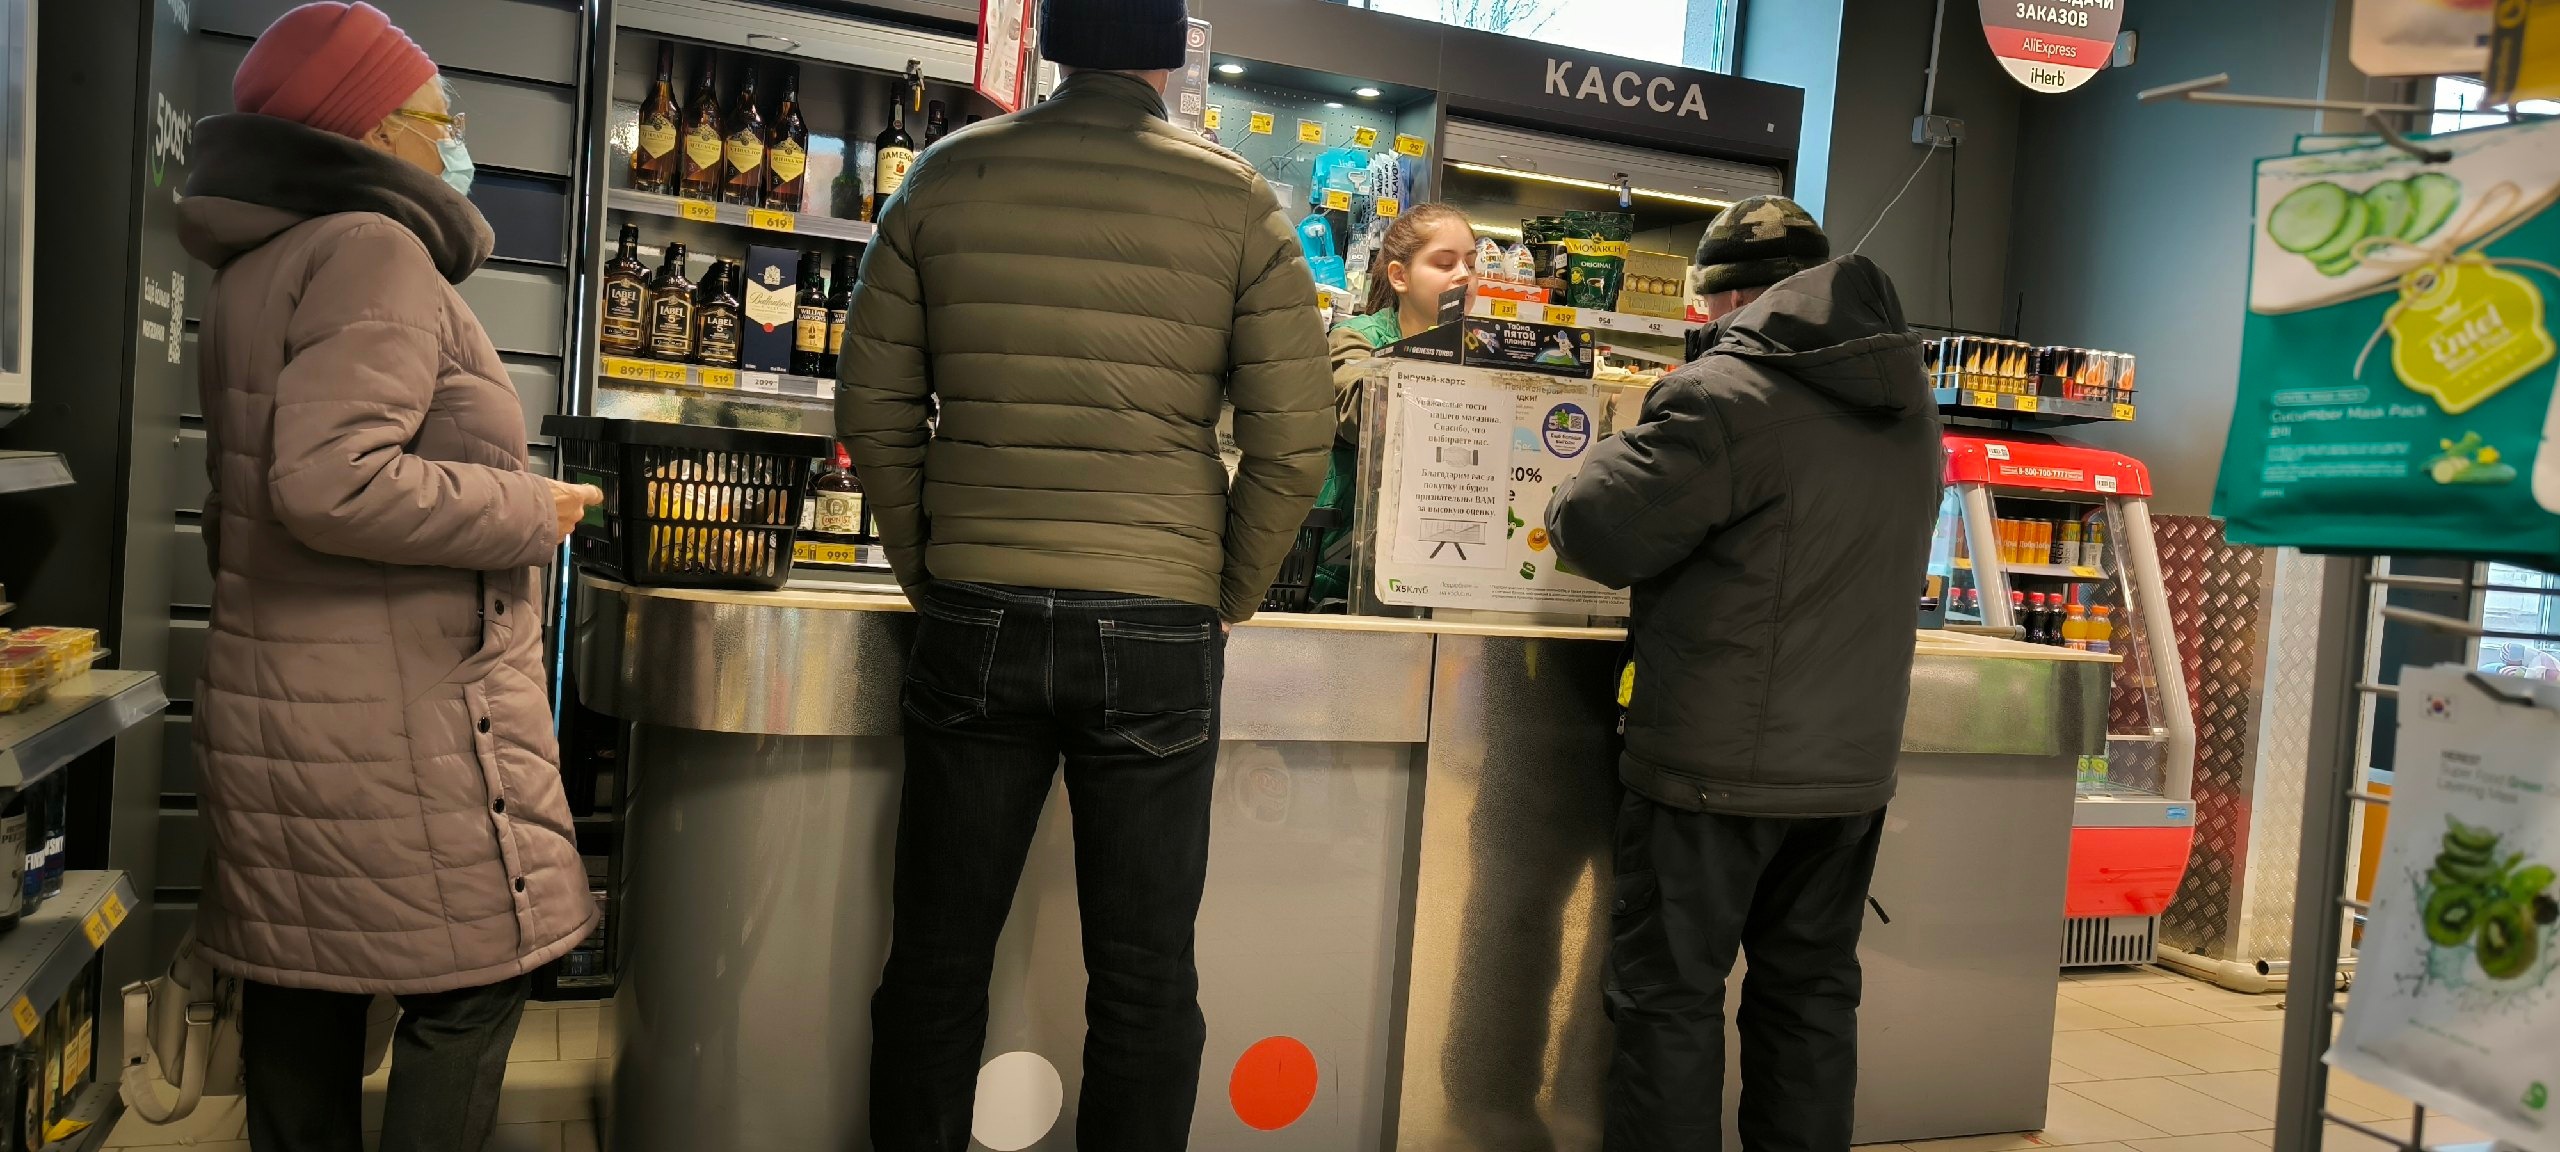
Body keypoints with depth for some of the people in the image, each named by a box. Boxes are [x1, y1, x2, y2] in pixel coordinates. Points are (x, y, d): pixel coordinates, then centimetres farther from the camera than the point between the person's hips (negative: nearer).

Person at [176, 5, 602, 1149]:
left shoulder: (257, 271, 18)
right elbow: (330, 483, -27)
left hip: (275, 703, 10)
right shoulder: (374, 252, -14)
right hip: (398, 718, -10)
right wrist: (534, 513, -17)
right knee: (475, 976, 0)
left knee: (300, 986, 15)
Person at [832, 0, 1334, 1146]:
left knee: (937, 963, 13)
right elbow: (1292, 443, -2)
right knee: (1143, 982, 9)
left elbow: (874, 409, 6)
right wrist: (1223, 606, 9)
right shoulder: (1239, 204, 0)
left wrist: (931, 577, 14)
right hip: (1158, 629, -1)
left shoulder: (946, 177, 5)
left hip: (974, 620, 2)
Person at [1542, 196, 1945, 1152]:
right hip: (1855, 761, 8)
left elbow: (1599, 532, -16)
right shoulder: (1908, 406, 10)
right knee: (1811, 993, 17)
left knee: (1669, 996, 4)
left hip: (1719, 770, -7)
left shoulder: (1729, 393, -17)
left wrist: (1620, 456, 5)